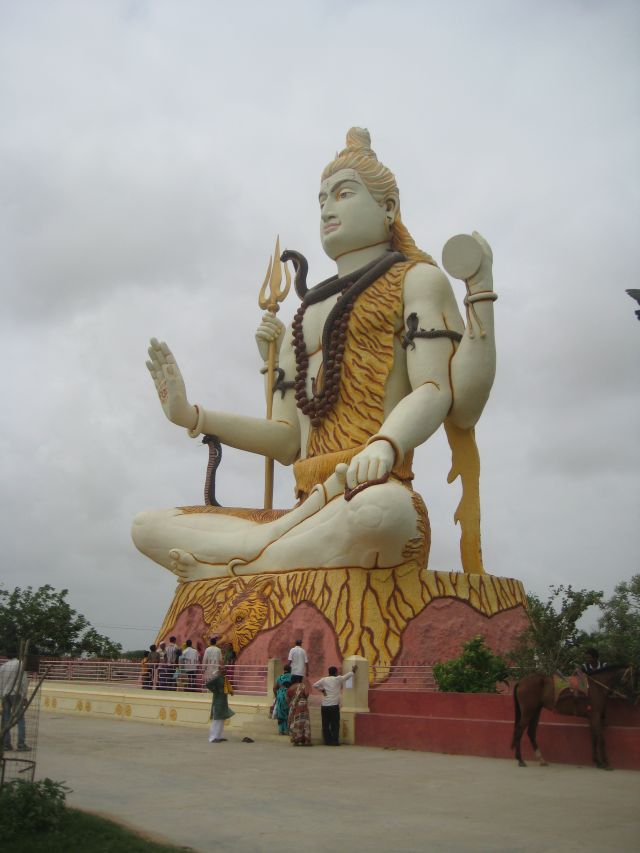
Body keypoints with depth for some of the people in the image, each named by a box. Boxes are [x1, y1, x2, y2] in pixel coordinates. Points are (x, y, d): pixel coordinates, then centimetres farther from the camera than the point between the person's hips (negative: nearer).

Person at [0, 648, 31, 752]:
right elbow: (24, 681, -9)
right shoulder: (20, 664, -5)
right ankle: (21, 744, -7)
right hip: (16, 694, -5)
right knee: (20, 719, -2)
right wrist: (24, 696, -4)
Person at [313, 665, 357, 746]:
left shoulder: (324, 679, 6)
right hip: (334, 705, -3)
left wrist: (322, 690, 12)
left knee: (325, 724, 8)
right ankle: (335, 741, 0)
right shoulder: (338, 679, -1)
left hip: (324, 705, 3)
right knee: (335, 725, 2)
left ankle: (327, 741, 8)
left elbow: (315, 685, 5)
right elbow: (348, 675, 9)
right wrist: (354, 670, 25)